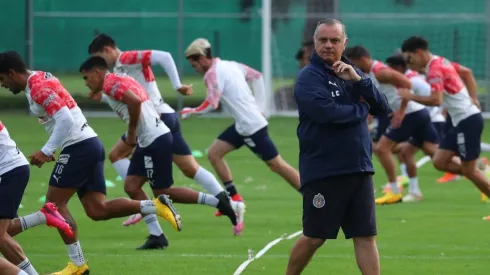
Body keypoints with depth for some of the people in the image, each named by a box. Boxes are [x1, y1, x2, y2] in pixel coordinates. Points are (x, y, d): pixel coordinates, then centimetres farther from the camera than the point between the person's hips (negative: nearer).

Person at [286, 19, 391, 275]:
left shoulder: (352, 73, 13)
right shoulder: (309, 76, -8)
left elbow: (384, 108, 5)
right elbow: (326, 112, -24)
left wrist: (358, 80, -10)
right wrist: (361, 109, -8)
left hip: (359, 170, 6)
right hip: (323, 172, -5)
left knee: (366, 236, 3)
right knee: (314, 237, 3)